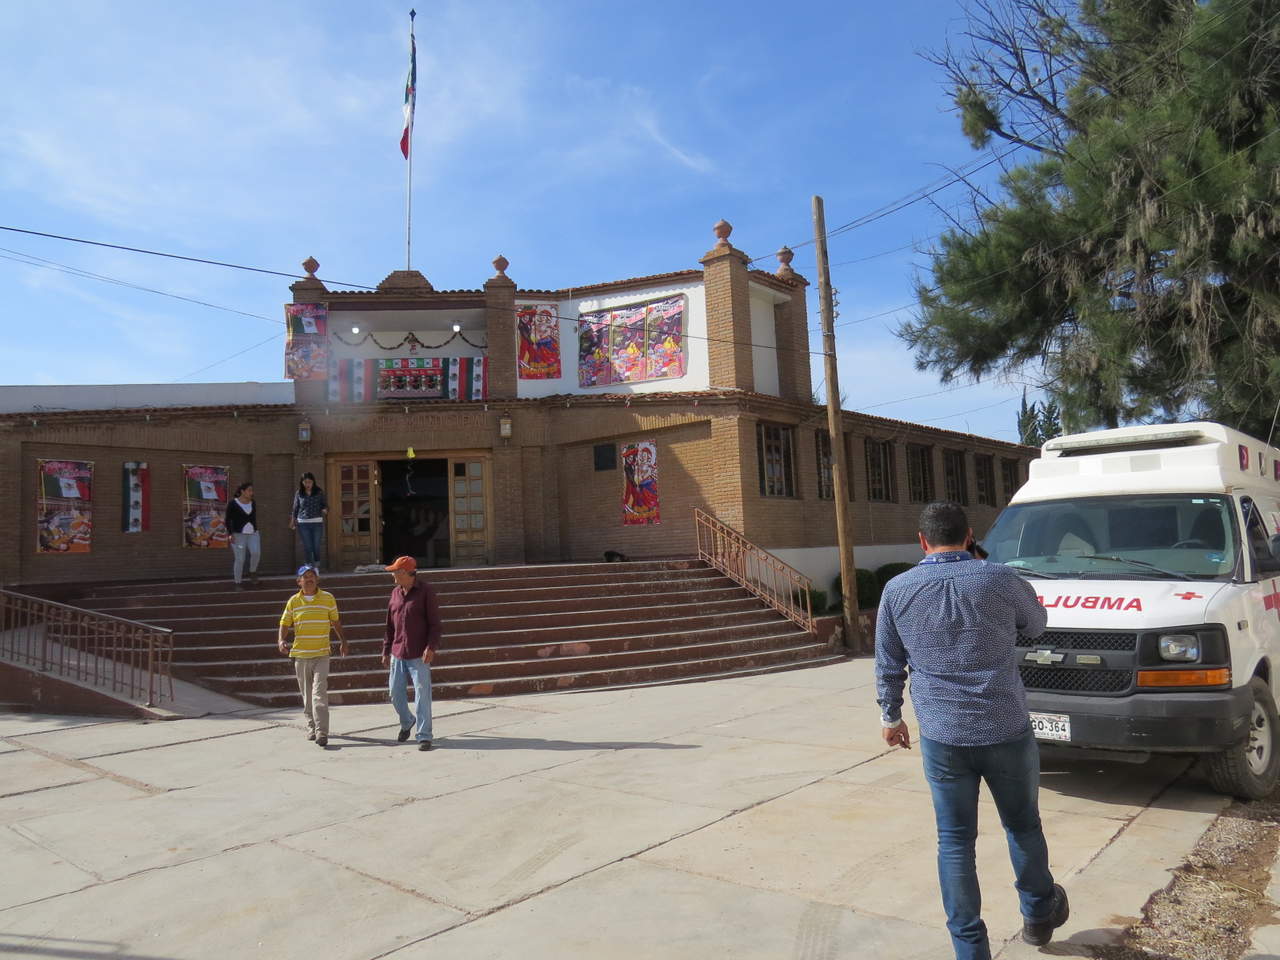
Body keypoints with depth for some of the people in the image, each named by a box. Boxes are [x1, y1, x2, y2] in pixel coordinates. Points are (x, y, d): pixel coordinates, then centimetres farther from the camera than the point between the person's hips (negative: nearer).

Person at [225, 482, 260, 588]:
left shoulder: (253, 502, 6)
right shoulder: (233, 503, -8)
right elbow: (228, 520, -6)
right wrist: (231, 534, -15)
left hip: (252, 534, 4)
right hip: (238, 535, -4)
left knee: (256, 553, -20)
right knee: (240, 560, -7)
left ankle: (252, 573, 3)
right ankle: (237, 583, 7)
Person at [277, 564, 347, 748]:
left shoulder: (328, 598, 3)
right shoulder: (293, 601, 4)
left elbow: (335, 621, 14)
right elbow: (285, 623, 7)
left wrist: (342, 641, 17)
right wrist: (282, 640, -11)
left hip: (321, 654, -2)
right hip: (300, 655, 2)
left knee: (320, 694, -12)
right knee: (306, 695, 11)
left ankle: (322, 733, -16)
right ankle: (311, 727, 27)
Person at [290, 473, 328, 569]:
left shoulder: (319, 492, 3)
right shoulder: (299, 493, 5)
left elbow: (325, 505, 6)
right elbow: (295, 509, 11)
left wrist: (325, 510, -16)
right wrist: (293, 521, 4)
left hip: (317, 523, -1)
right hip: (303, 523, 1)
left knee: (316, 546, -2)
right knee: (307, 547, 0)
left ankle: (317, 567, 13)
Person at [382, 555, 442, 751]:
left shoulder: (425, 591, -8)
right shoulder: (395, 593, 11)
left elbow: (435, 623, -10)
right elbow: (390, 625, 16)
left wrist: (431, 647, -20)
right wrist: (386, 651, 15)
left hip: (419, 654, -6)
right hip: (398, 653, 6)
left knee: (422, 694, -5)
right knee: (395, 692, 11)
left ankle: (423, 736, 2)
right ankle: (407, 723, 37)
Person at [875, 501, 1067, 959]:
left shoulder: (898, 590, -4)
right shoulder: (1000, 579, -7)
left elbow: (888, 665, 5)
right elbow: (1037, 624, 14)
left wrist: (890, 716, 18)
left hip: (941, 737, 0)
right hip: (1006, 731, 1)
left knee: (954, 841, 10)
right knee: (1023, 826, 22)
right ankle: (1038, 914, 42)